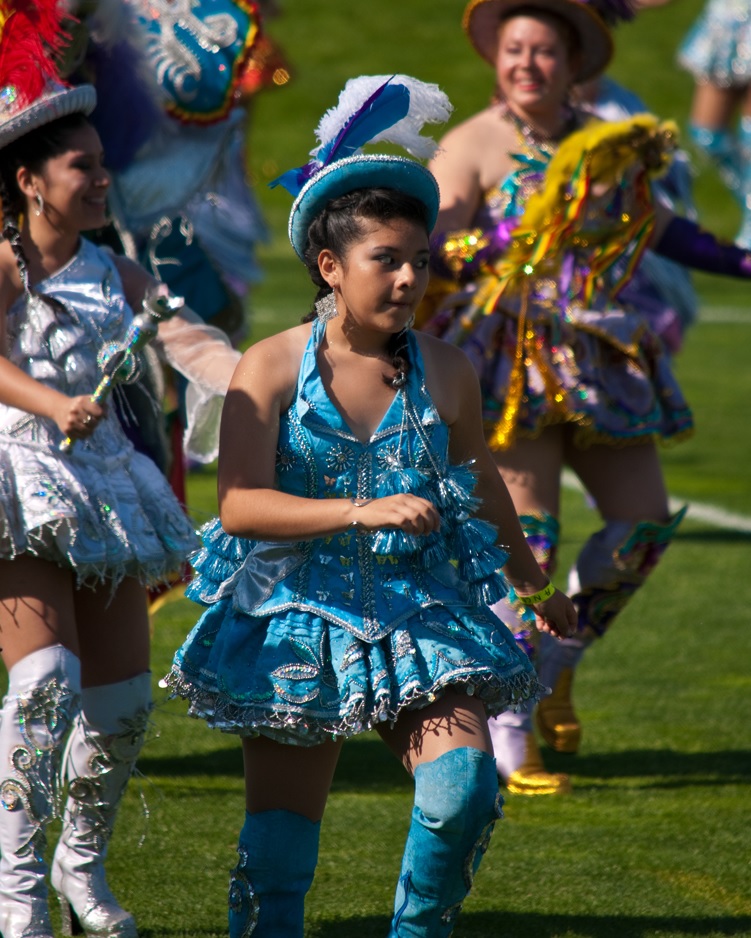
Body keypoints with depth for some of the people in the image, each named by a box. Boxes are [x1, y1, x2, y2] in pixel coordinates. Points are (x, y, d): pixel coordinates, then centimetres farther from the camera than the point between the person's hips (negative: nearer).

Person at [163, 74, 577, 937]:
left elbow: (484, 492, 20)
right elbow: (239, 507, -18)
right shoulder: (271, 370, -7)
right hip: (299, 623, -2)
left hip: (420, 621, 2)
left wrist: (535, 589, 32)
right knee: (281, 836, 1)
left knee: (465, 791, -18)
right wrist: (364, 513, -28)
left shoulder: (444, 373, 2)